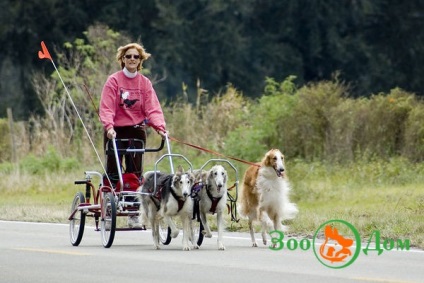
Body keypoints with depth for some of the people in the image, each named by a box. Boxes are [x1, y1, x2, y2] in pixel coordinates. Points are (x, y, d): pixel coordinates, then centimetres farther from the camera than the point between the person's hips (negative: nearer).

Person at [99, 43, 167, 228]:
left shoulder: (145, 83, 5)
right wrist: (109, 127, -29)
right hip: (115, 132, -2)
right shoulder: (114, 80, -4)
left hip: (137, 131, 3)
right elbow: (106, 107, -13)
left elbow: (153, 108, -3)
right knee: (113, 173, -1)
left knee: (135, 173, 1)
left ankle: (134, 214, 5)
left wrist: (160, 127, -19)